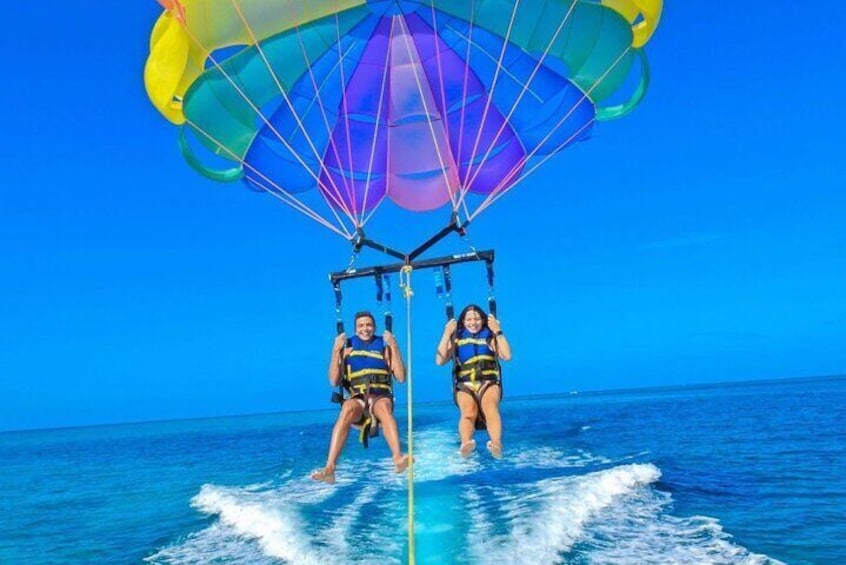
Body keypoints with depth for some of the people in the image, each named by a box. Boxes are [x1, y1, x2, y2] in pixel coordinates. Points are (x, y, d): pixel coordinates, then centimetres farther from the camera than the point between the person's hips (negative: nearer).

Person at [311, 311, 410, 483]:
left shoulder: (384, 346, 13)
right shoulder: (347, 347, 14)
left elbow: (401, 377, 2)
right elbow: (334, 381, 5)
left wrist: (394, 347, -5)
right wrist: (335, 351, -3)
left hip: (381, 396, 0)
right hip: (357, 398, 0)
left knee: (383, 407, -37)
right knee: (347, 410, -36)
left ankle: (398, 457, -59)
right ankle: (329, 468, -46)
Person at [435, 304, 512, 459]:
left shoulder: (489, 337, 14)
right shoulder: (456, 339, 14)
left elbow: (507, 356, -1)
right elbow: (440, 361, 2)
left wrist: (498, 332, -2)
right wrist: (446, 335, -1)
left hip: (489, 383, 0)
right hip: (465, 385, 0)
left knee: (490, 407, -36)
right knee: (469, 411, -34)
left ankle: (496, 444, -58)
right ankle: (466, 444, -61)